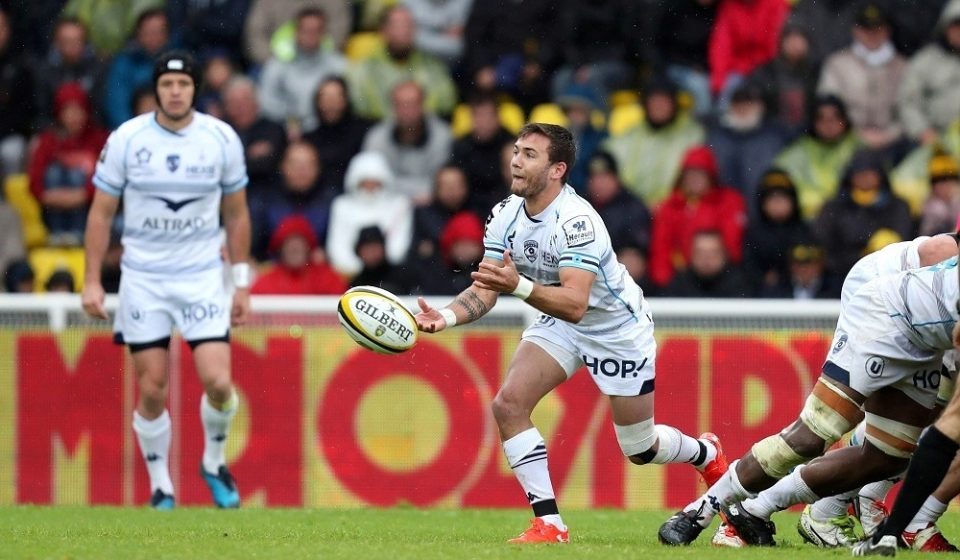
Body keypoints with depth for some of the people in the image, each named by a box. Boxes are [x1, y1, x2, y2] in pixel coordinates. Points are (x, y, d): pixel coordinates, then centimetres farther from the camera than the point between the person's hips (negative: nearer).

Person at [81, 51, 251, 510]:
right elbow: (101, 213, 2)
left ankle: (214, 460, 16)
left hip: (203, 277, 0)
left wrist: (242, 283, 7)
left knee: (218, 382, -12)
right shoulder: (126, 139, -6)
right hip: (143, 279, 0)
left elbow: (236, 215, 8)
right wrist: (92, 280, -3)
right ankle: (160, 486, 18)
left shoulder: (222, 139, -2)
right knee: (152, 390, 0)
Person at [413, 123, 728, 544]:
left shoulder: (576, 220, -33)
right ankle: (549, 525, -11)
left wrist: (518, 286, -57)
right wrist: (447, 316, -30)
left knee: (639, 449, 6)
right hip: (559, 324, 6)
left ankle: (708, 455, 41)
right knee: (508, 405, -18)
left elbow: (575, 304, -42)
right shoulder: (505, 216, -11)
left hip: (617, 327, -6)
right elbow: (484, 291, -10)